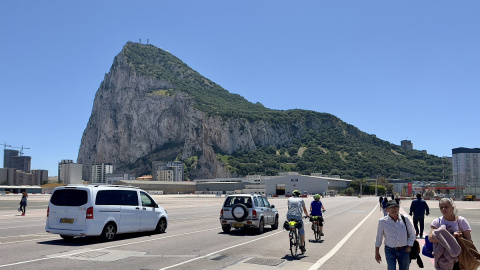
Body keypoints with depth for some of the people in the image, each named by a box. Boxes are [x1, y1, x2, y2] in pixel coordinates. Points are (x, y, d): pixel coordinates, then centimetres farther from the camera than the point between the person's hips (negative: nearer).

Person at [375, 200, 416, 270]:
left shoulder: (405, 219, -4)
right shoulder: (382, 221, -9)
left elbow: (411, 235, 10)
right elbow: (378, 238, 1)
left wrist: (409, 246, -2)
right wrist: (377, 253, 4)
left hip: (404, 250, 2)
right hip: (390, 251, -2)